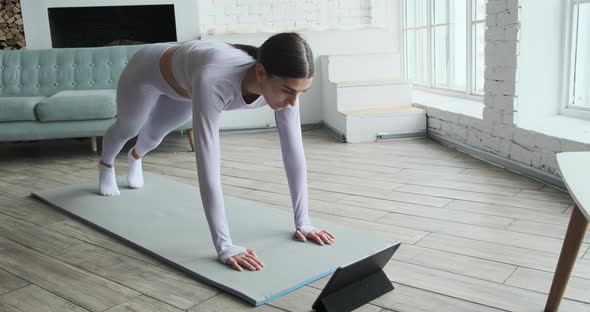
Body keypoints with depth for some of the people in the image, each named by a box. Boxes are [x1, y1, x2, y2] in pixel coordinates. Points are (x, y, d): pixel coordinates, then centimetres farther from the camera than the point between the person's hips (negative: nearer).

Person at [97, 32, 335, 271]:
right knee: (127, 128, 28)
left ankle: (135, 157, 71)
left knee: (156, 132, 34)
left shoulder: (283, 82, -36)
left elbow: (294, 152, -30)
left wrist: (303, 221, -30)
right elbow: (208, 165, -54)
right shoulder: (214, 82, -53)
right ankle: (106, 165, 65)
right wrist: (224, 246, -53)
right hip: (150, 70, -4)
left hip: (183, 84, 5)